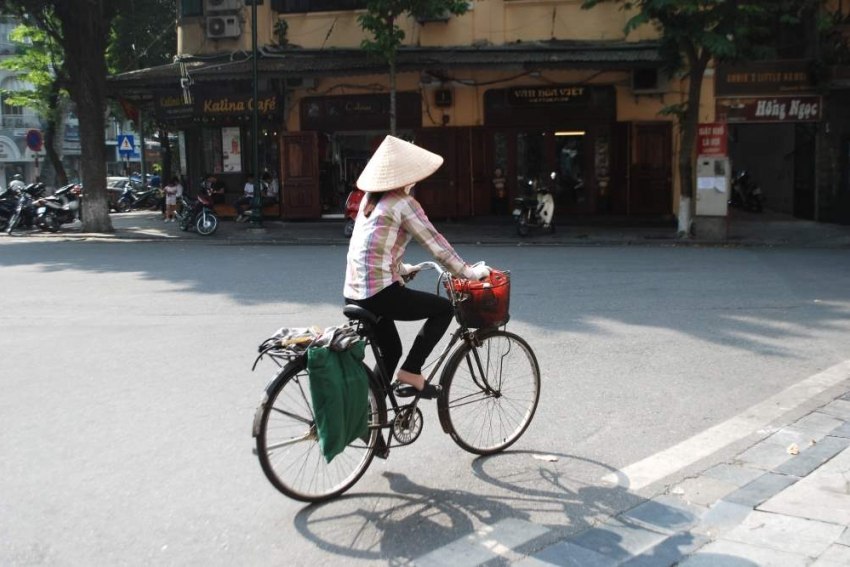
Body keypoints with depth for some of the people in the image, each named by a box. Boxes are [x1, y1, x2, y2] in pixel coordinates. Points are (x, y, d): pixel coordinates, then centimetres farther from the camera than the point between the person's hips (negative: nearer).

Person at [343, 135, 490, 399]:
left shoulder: (370, 199, 14)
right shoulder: (403, 203, -9)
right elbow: (435, 243, -7)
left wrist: (401, 268, 31)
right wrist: (468, 271, 2)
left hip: (354, 295, 9)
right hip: (379, 293, -9)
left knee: (390, 352, 24)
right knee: (445, 308, 6)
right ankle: (410, 373, 3)